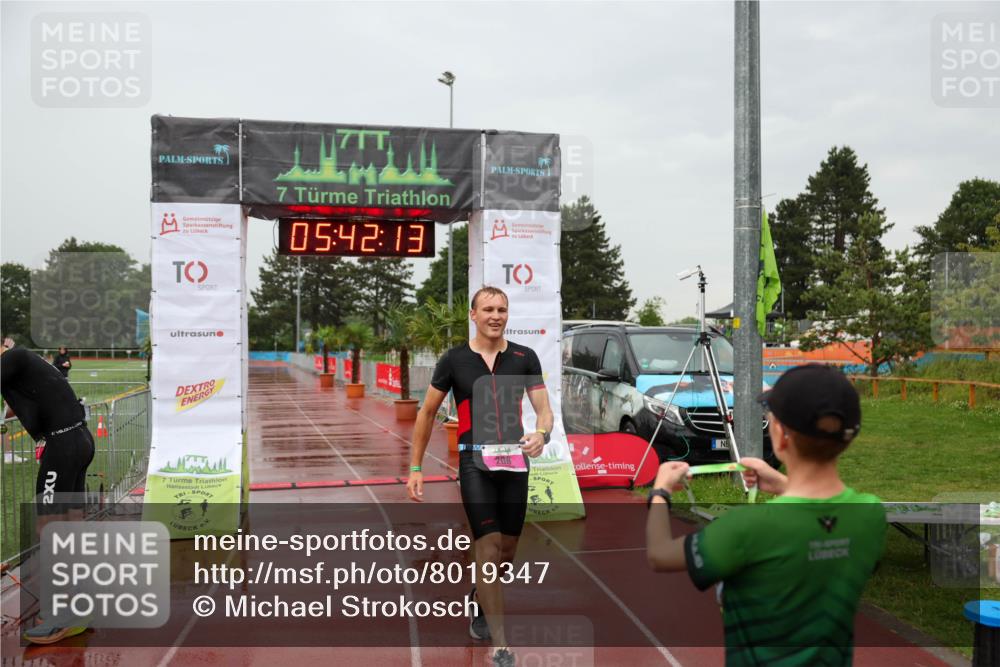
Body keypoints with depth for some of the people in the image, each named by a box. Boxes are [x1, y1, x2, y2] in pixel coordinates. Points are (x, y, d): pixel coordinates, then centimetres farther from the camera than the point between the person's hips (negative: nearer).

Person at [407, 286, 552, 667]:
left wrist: (542, 434, -23)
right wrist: (415, 468, 3)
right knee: (489, 549, -10)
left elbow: (544, 409, 1)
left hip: (514, 462, 3)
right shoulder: (454, 360, -1)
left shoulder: (525, 358, 3)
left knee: (507, 552, 11)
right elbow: (427, 412, 6)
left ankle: (480, 602, 42)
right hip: (475, 462, -3)